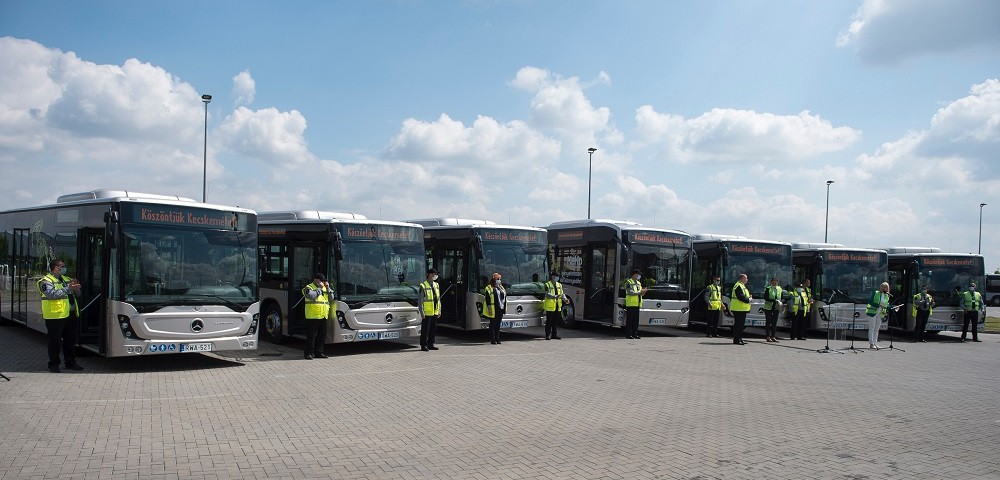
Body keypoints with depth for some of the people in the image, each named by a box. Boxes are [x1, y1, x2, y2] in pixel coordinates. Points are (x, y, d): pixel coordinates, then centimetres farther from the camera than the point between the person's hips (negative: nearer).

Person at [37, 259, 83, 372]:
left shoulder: (66, 279, 19)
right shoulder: (46, 281, -5)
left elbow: (77, 293, 19)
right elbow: (52, 294, -22)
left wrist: (75, 287, -2)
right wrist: (68, 289, -25)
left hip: (71, 314, 7)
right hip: (55, 316, -7)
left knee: (71, 340, 12)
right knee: (55, 341, 0)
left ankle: (70, 362, 22)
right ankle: (53, 364, 10)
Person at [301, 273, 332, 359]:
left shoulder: (324, 288, 19)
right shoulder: (309, 288, -1)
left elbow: (331, 299, 13)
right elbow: (311, 296, -20)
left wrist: (328, 288, 2)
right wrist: (319, 288, -13)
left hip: (323, 316, 7)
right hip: (313, 316, -7)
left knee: (322, 336, 9)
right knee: (311, 336, -4)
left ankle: (319, 352, 17)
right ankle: (308, 353, 2)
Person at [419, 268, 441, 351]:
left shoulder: (436, 285, 12)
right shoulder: (423, 286, -9)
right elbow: (420, 301, -10)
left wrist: (439, 310, 13)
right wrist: (422, 312, -14)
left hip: (435, 313, 7)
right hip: (427, 313, -7)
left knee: (433, 329, 10)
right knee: (425, 330, -2)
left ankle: (430, 344, 19)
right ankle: (423, 346, 5)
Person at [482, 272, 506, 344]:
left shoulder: (501, 288, 16)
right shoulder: (489, 288, -5)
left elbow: (505, 298, 20)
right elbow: (487, 300, -10)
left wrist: (505, 308, 15)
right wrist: (489, 309, -16)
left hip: (500, 309, 7)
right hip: (494, 310, -7)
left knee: (498, 325, 10)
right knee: (493, 324, -1)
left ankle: (497, 339, 16)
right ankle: (492, 339, 2)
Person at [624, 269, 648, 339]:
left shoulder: (638, 283, 19)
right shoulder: (629, 282, -5)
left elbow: (640, 294, 20)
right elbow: (630, 292, -16)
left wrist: (643, 291, -1)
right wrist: (640, 292, -17)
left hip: (637, 304, 7)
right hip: (631, 304, -7)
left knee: (636, 320, 7)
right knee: (629, 320, -4)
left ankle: (634, 334, 12)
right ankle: (628, 334, 0)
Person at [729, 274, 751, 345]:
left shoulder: (742, 286, 20)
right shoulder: (738, 286, -14)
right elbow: (741, 297, -23)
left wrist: (749, 298, 7)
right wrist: (748, 299, -14)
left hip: (742, 309, 11)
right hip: (738, 309, -11)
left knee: (741, 324, 13)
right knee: (738, 324, -8)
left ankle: (739, 339, 18)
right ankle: (736, 339, -5)